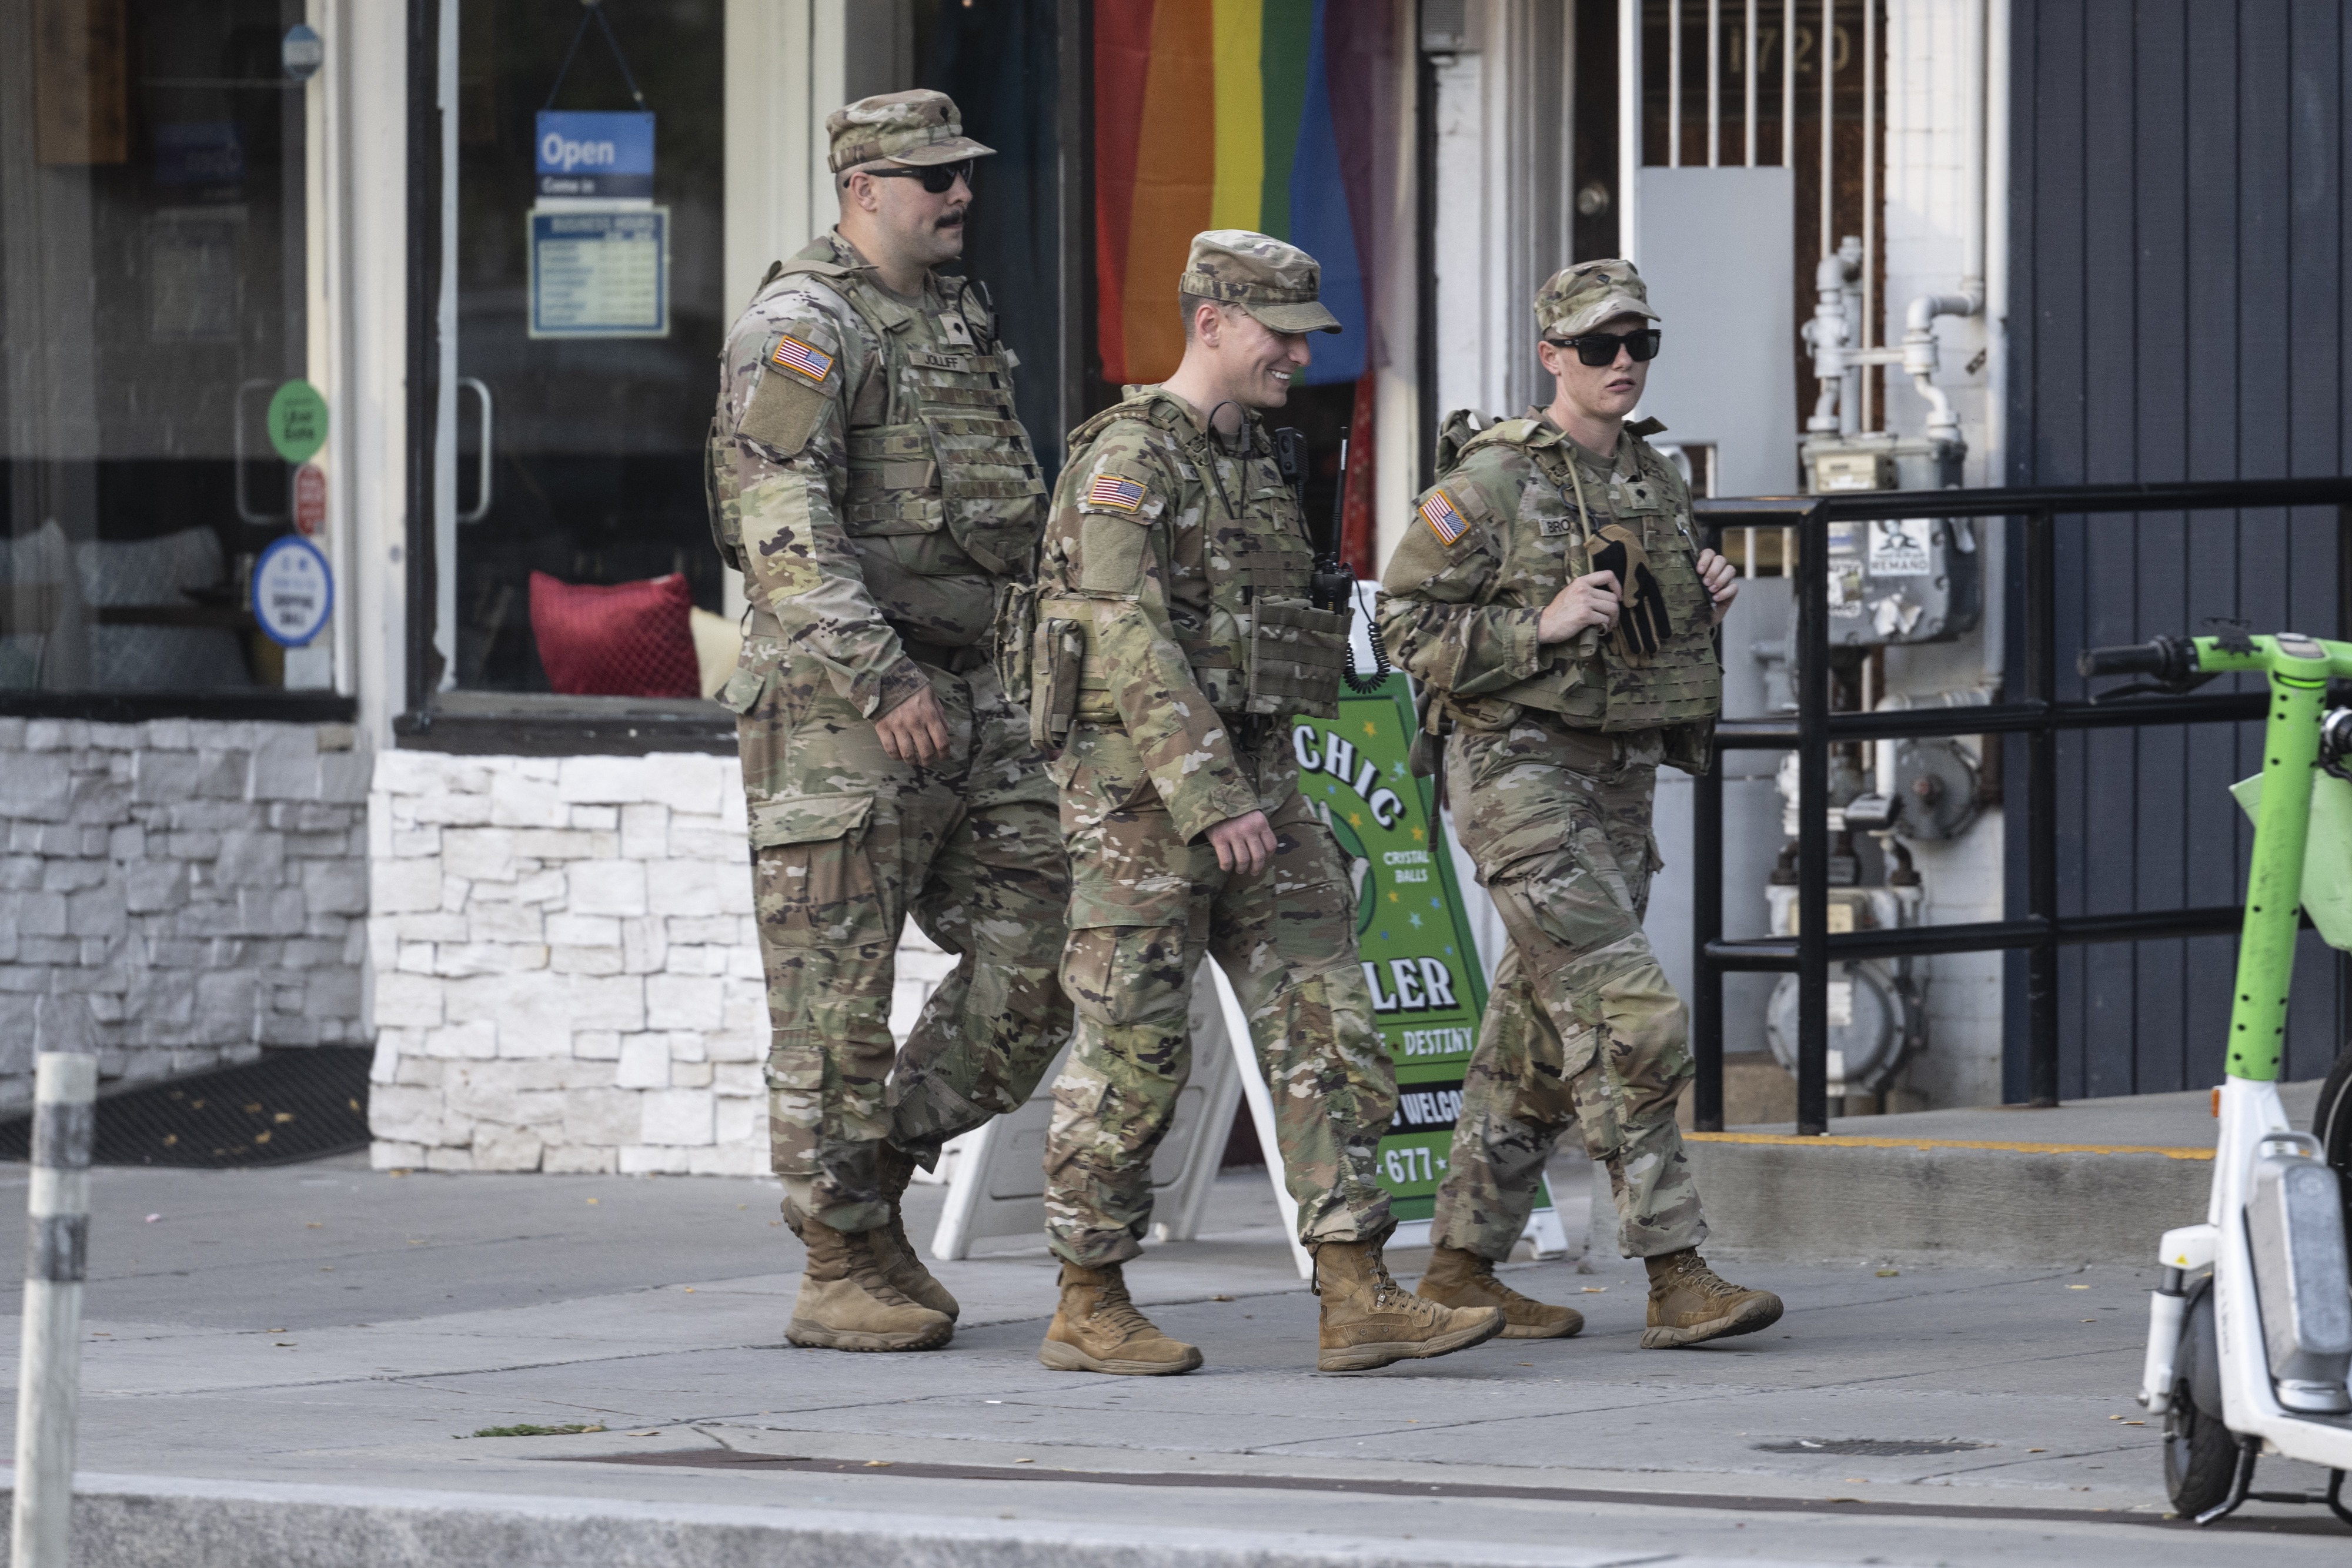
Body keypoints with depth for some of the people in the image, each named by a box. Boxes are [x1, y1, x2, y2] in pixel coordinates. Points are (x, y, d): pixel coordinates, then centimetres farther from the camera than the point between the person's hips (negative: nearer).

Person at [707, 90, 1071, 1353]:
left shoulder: (961, 323, 17)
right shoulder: (801, 327, -10)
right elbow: (787, 531, -20)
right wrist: (882, 685, -25)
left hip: (964, 692, 8)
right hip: (836, 696, -8)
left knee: (1040, 953, 4)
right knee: (838, 991, -3)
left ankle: (872, 1176, 16)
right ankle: (842, 1271, 3)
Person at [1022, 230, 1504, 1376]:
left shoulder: (1250, 461, 16)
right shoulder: (1129, 456, -12)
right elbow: (1131, 645, -20)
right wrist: (1209, 803, -25)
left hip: (1250, 780, 8)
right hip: (1141, 783, -8)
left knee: (1324, 1029, -1)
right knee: (1132, 1049, -3)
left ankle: (1358, 1302, -4)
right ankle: (1088, 1310, 7)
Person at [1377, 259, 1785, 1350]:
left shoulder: (1656, 482, 13)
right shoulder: (1494, 481, -9)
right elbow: (1407, 620, -10)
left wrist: (1707, 605, 4)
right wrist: (1543, 626, -20)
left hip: (1620, 781, 8)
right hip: (1523, 769, -8)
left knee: (1539, 1036, 11)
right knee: (1625, 1016, -16)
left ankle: (1462, 1266, 19)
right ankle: (1676, 1277, -17)